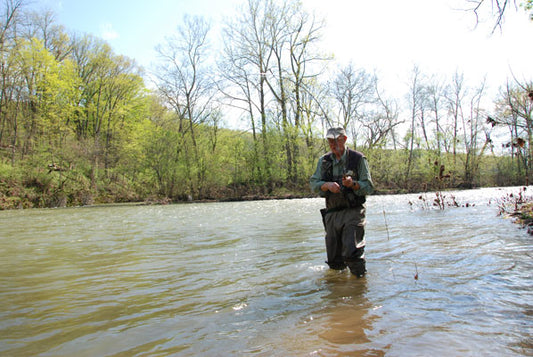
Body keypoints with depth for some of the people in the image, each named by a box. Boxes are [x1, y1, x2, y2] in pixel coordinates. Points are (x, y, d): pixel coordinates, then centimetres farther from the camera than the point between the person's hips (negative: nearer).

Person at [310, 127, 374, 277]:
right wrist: (327, 185, -21)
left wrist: (352, 184, -25)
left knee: (352, 253, -15)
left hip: (353, 212, -4)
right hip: (331, 213, 4)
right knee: (334, 259, 10)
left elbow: (369, 187, -5)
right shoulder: (324, 160, 8)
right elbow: (313, 184, 0)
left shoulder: (358, 159, -2)